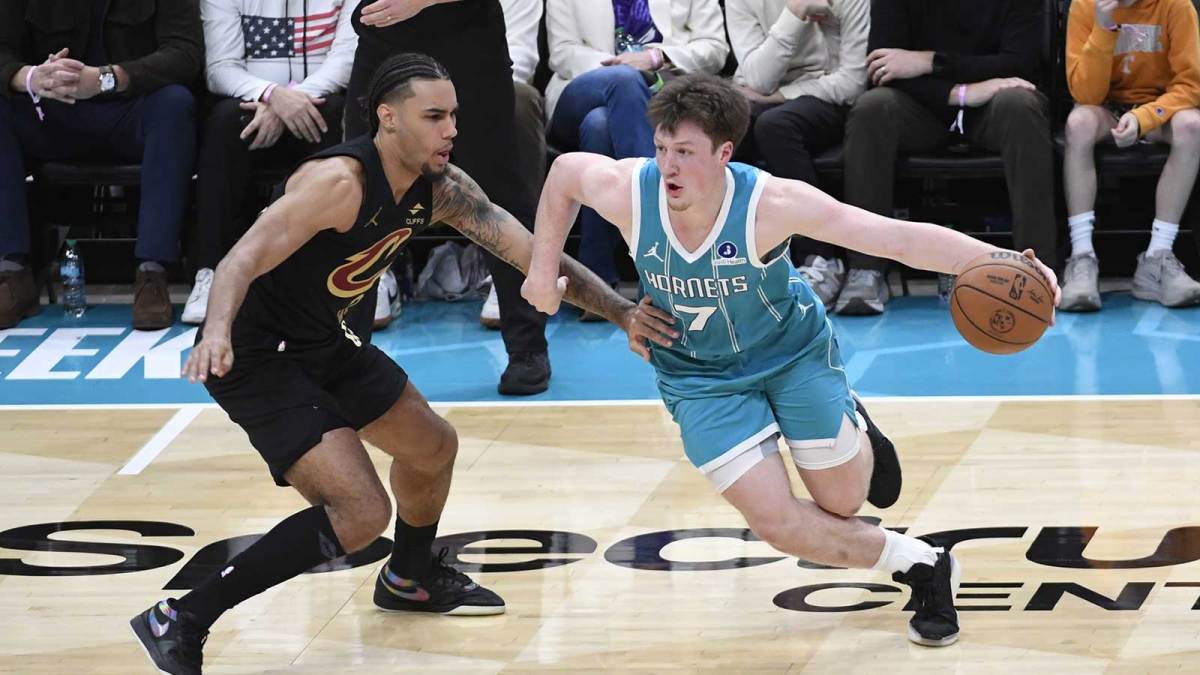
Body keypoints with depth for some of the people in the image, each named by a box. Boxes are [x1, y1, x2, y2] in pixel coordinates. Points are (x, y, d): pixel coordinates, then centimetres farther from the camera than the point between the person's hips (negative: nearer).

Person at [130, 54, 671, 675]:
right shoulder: (339, 181, -29)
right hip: (259, 359, -9)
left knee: (432, 448, 24)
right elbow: (244, 258, -38)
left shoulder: (441, 189, -4)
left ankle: (409, 579, 54)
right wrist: (217, 332, -57)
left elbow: (532, 252, -1)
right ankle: (180, 622, -17)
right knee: (361, 512, -20)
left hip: (331, 344, 9)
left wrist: (621, 311, -10)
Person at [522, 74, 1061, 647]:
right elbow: (564, 170, -3)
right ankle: (921, 565, 9)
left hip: (794, 352, -1)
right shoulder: (627, 190, -28)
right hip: (701, 378, 1)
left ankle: (858, 432, 45)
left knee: (842, 502, 9)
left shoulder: (770, 202, -34)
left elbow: (902, 238, -37)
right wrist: (543, 271, 1)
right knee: (777, 524, -12)